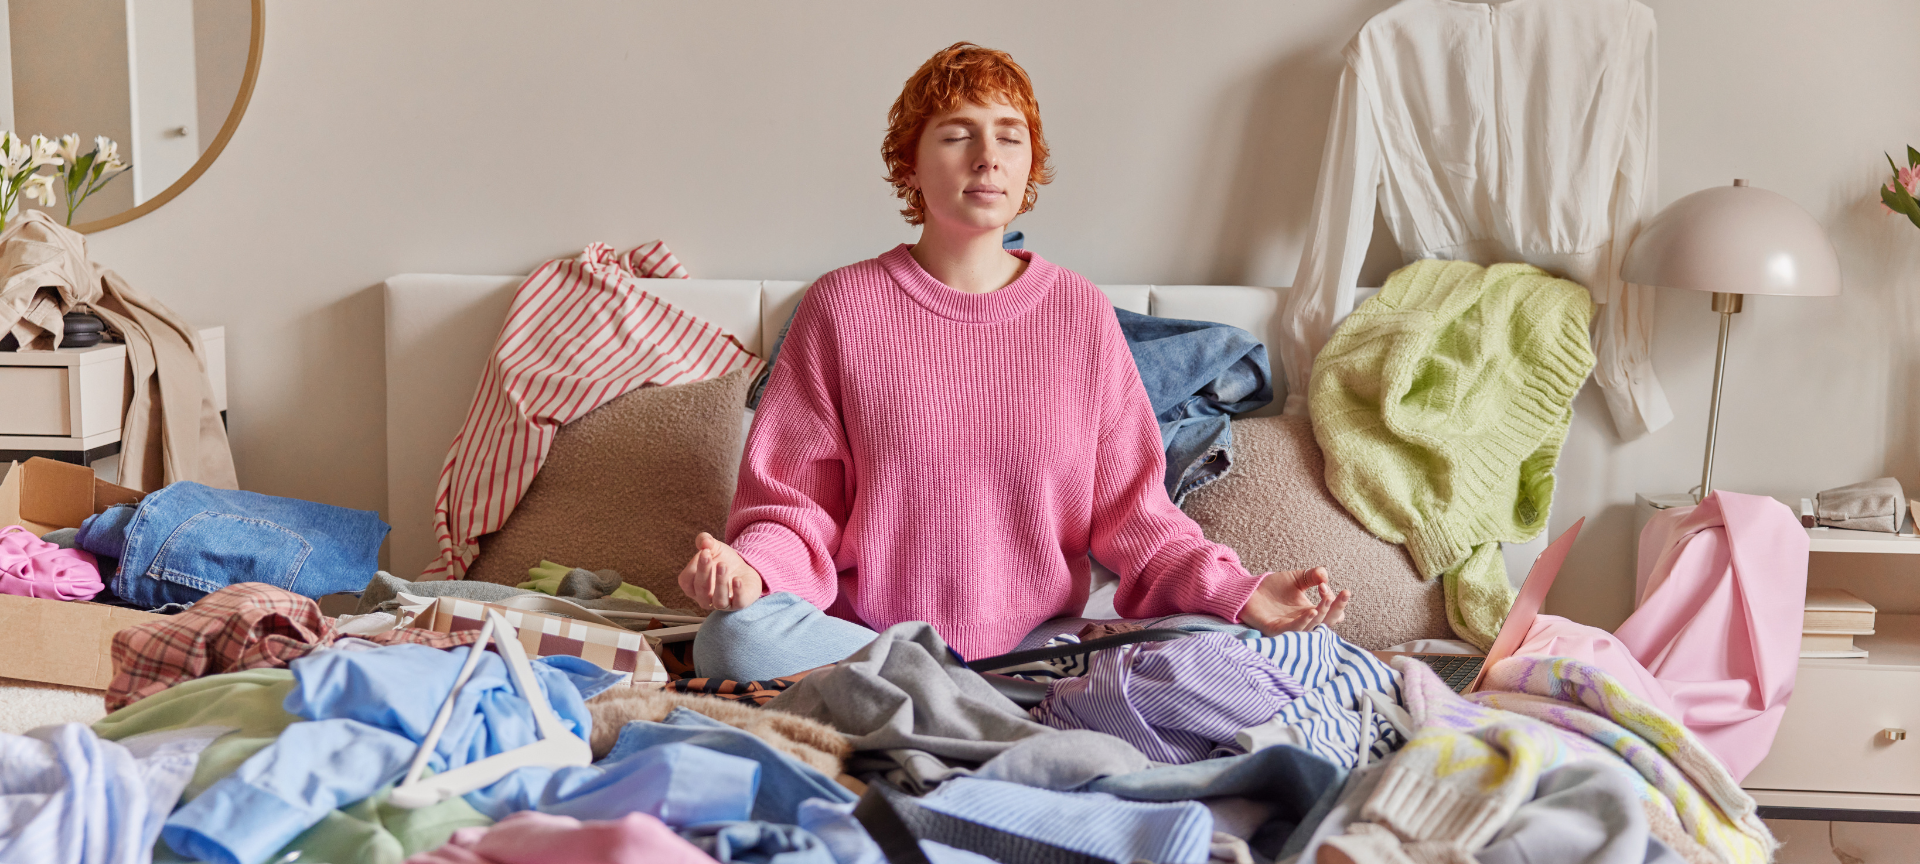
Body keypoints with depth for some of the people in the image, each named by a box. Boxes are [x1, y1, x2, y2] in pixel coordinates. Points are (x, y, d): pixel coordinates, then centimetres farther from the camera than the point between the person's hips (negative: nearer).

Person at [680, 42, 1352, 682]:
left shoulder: (1079, 313, 6)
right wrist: (752, 570, -21)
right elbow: (796, 496, 2)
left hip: (1038, 642, 1)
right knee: (735, 639, -33)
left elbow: (1129, 507, 6)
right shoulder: (841, 307, 2)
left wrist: (1237, 594, -10)